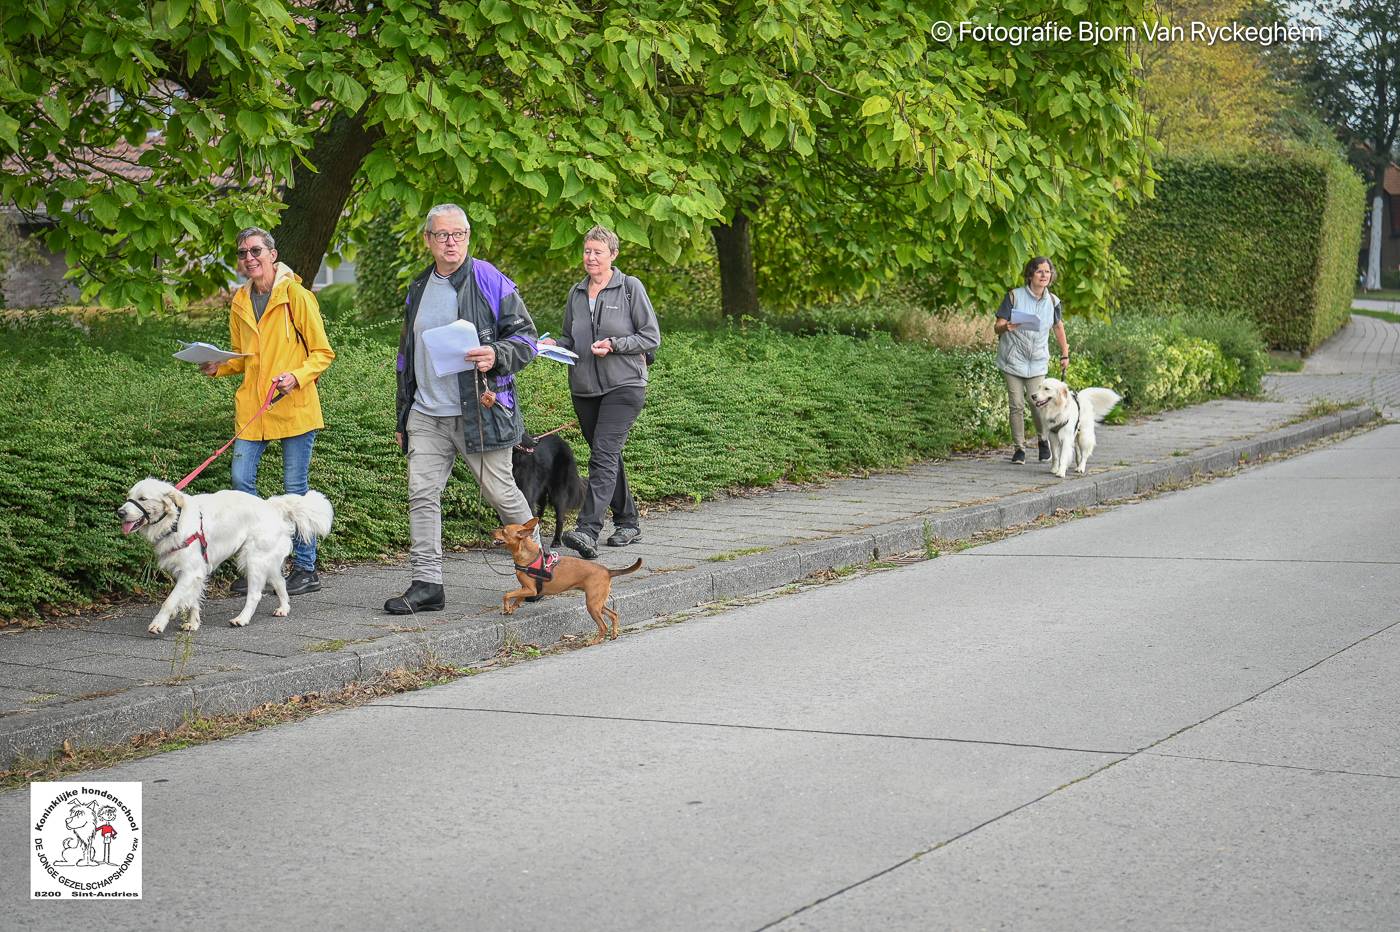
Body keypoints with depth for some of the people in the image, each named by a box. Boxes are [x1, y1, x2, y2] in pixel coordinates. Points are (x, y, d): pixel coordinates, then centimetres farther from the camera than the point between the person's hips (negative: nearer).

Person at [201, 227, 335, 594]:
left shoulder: (296, 296, -5)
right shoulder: (240, 302, 12)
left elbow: (322, 352, -3)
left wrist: (297, 377, -20)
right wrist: (220, 367, 3)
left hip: (294, 406, -5)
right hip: (252, 406, 5)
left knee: (295, 487, -1)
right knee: (241, 479, -2)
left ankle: (306, 569, 10)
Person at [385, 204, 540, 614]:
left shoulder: (489, 281, -4)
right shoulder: (418, 289, 15)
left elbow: (525, 337, -3)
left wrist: (497, 356, -25)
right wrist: (403, 415, 22)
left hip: (478, 412, -5)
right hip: (426, 415, 5)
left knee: (502, 493, 2)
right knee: (421, 494, -2)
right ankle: (426, 583, 1)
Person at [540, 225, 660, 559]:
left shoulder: (630, 288, -2)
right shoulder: (577, 293, 14)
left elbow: (651, 337, -3)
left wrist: (614, 344, -16)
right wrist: (553, 344, 0)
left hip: (623, 385, -6)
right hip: (584, 388, 6)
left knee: (604, 454, -17)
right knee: (607, 457, 12)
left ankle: (587, 531, -27)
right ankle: (628, 522, 26)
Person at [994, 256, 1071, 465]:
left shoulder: (1052, 301, 4)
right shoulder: (1014, 296, -6)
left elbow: (1058, 327, 20)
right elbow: (997, 327, -4)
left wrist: (1064, 354, 21)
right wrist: (1006, 327, -27)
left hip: (1037, 362, 1)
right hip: (1013, 359, -1)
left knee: (1037, 404, -8)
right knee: (1017, 406, -2)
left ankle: (1042, 440, 17)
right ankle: (1019, 448, 9)